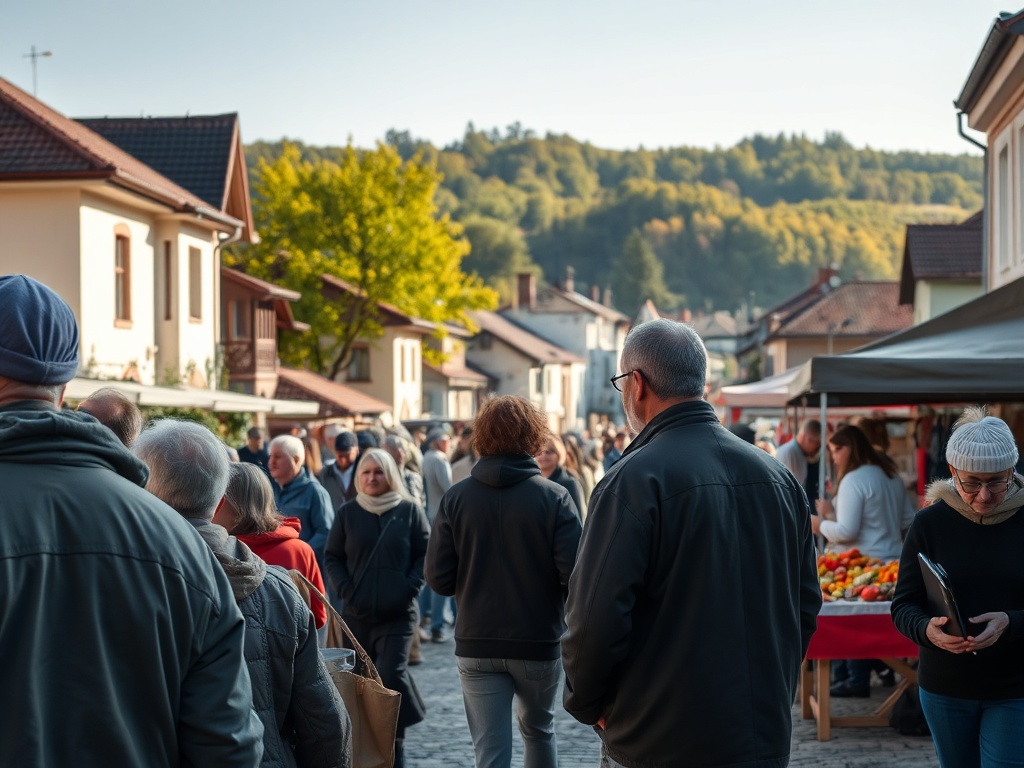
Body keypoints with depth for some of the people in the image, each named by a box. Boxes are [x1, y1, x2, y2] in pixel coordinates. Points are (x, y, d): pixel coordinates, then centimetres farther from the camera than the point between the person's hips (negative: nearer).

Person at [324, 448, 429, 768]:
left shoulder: (409, 511, 2)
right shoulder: (348, 512, 7)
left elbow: (425, 555, 3)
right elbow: (333, 558, 9)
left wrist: (410, 589, -9)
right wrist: (346, 592, -4)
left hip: (398, 614, -2)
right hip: (357, 613, 3)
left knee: (391, 676, -13)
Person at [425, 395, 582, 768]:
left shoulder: (455, 499, -7)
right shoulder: (554, 498, -12)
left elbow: (439, 579, -7)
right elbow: (574, 574, -17)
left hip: (476, 645, 0)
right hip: (540, 642, 0)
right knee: (539, 731, 24)